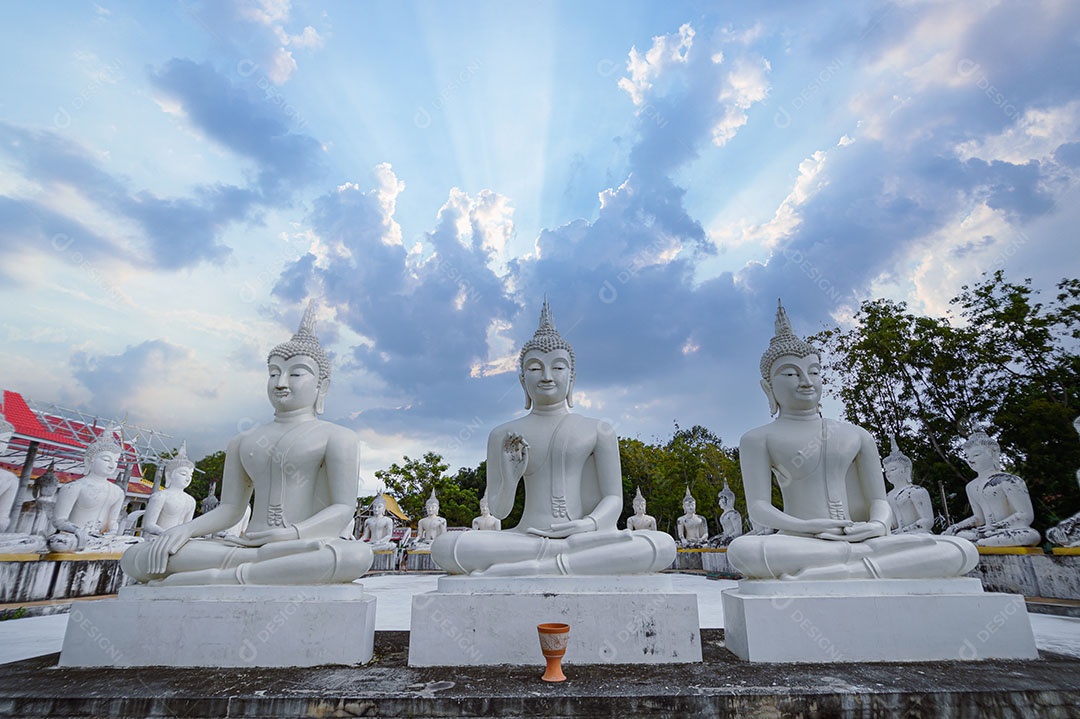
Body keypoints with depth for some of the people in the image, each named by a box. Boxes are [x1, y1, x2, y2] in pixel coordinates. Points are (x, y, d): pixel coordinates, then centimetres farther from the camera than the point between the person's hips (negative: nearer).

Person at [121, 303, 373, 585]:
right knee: (134, 558, -14)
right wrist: (185, 529, -1)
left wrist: (292, 533, -22)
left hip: (308, 542, -4)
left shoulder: (338, 437, 3)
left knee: (358, 555, -39)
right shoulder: (243, 442, 21)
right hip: (248, 545, 5)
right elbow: (229, 509, 19)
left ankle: (219, 578, -28)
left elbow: (343, 509, -6)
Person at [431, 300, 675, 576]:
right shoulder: (504, 436, 9)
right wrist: (510, 478, -10)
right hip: (528, 539, 0)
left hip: (588, 539, 1)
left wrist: (590, 524, -17)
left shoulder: (598, 430, 8)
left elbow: (613, 500, 6)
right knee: (444, 548, -25)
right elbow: (499, 511, 12)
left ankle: (525, 569, -25)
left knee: (663, 546, -29)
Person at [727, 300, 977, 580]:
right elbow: (758, 507, -3)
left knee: (963, 551, -19)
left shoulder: (856, 435, 19)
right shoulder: (758, 439, 6)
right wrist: (807, 526, -20)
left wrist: (879, 525, -10)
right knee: (742, 550, -36)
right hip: (802, 546, -4)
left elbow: (879, 500, 14)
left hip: (862, 539, 5)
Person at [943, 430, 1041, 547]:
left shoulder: (1008, 481, -6)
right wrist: (956, 526, 2)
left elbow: (1026, 515, -11)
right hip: (989, 533, 6)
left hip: (1012, 532, -6)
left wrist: (995, 526, -24)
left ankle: (978, 543, -35)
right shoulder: (971, 487, 15)